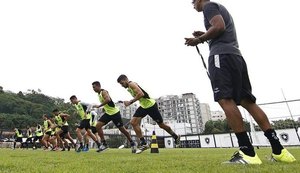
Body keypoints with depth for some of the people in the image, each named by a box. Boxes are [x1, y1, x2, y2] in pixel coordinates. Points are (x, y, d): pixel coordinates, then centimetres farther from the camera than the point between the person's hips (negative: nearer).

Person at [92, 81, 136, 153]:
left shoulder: (104, 91, -16)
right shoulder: (99, 94, 12)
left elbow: (108, 100, -36)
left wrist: (99, 106, -31)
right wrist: (104, 108, 17)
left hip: (114, 112, -8)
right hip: (108, 113, 9)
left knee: (122, 129, -1)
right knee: (98, 126, -6)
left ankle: (132, 144, 17)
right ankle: (104, 144, 3)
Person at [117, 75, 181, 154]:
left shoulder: (131, 84, -16)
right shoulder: (129, 88, 13)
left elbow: (141, 94, -30)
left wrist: (130, 102, -27)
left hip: (150, 105, -9)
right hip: (143, 106, 9)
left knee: (161, 125, 6)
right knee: (133, 122, -7)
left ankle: (176, 137, 30)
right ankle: (144, 144, -2)